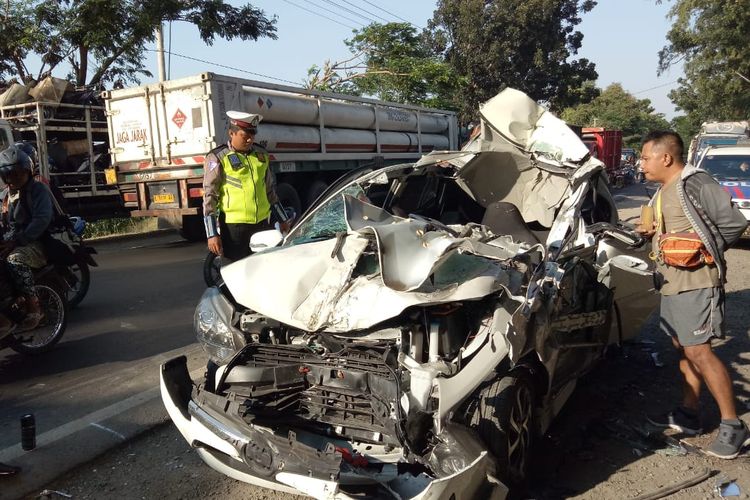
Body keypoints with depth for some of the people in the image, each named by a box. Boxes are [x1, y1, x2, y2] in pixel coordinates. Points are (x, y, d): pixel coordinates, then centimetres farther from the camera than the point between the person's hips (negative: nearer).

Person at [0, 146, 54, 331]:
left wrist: (17, 241, -24)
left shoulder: (38, 189, -5)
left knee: (15, 259, -35)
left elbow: (42, 219, -18)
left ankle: (33, 307, -30)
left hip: (38, 242, -8)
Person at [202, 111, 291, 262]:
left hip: (263, 224, 5)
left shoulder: (261, 154, 13)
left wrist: (282, 219, 23)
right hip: (234, 227, -5)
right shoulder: (217, 158, -4)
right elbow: (209, 196, -6)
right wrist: (212, 234, -11)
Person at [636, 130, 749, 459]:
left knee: (698, 352, -10)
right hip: (672, 281, 10)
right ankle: (688, 415, 25)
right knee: (683, 348, 14)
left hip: (696, 281, -10)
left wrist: (703, 251, -13)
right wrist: (650, 234, 7)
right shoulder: (663, 191, 16)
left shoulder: (695, 184, -13)